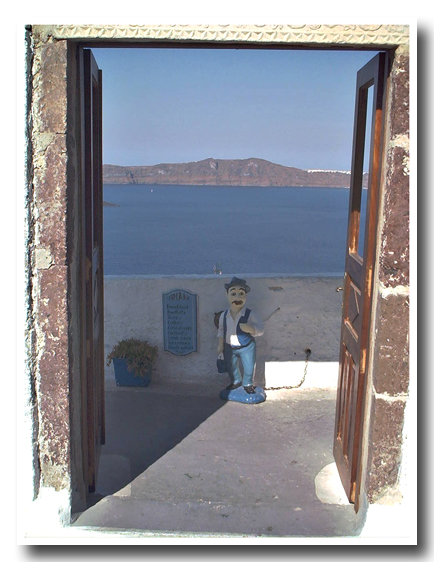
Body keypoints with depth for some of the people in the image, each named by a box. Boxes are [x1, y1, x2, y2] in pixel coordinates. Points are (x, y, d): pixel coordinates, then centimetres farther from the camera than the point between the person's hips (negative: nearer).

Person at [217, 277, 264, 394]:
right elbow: (221, 330, 6)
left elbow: (260, 329, -18)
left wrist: (250, 329, -37)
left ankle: (248, 384, 38)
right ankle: (236, 381, 47)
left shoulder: (250, 315, -19)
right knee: (231, 367, 20)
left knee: (249, 368, 11)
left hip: (247, 347, -3)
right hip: (229, 347, 3)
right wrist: (221, 345, 6)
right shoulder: (224, 315, -8)